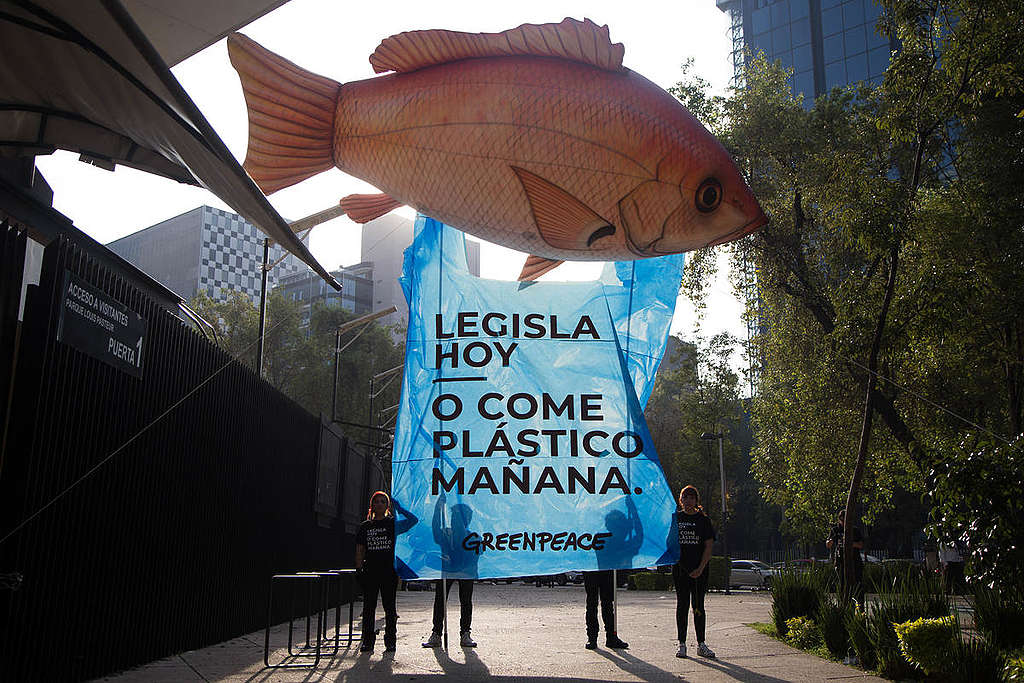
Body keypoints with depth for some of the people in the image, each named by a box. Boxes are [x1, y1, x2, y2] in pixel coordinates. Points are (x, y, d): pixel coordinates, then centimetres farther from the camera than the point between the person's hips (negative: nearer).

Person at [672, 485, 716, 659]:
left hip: (699, 570, 0)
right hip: (680, 568, 0)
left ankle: (701, 644, 13)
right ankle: (682, 644, 9)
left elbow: (708, 547, 0)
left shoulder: (703, 520, 3)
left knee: (699, 606, 4)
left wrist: (700, 568, -10)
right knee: (682, 604, 2)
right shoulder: (675, 518, 5)